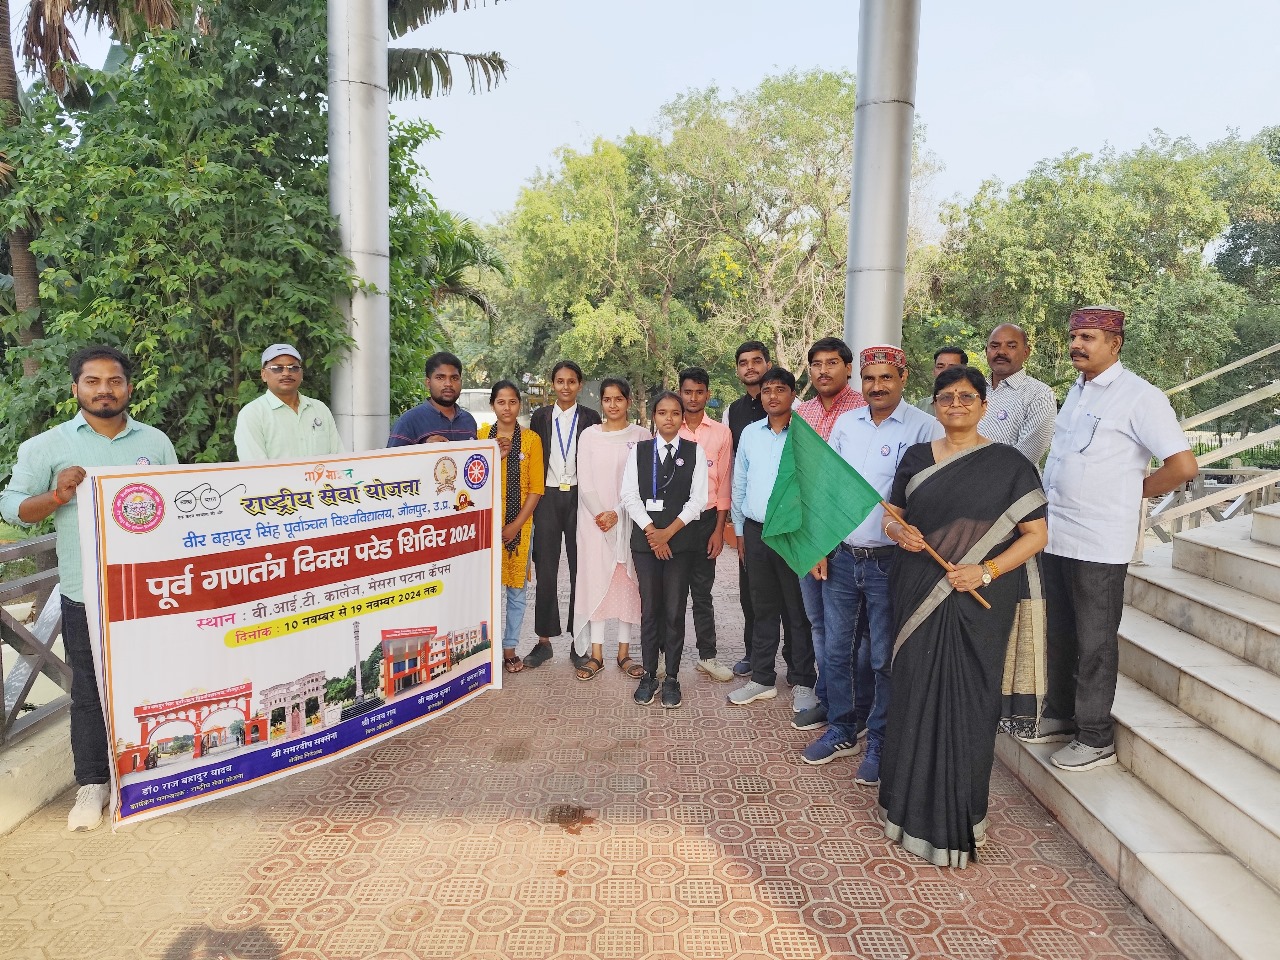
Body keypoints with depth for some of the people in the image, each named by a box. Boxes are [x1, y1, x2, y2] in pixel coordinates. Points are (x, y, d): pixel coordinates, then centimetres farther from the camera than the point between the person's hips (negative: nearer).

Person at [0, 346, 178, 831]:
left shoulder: (156, 442, 9)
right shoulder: (47, 445, 3)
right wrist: (57, 496, -16)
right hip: (86, 593, -2)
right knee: (89, 691, 6)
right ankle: (92, 783, 21)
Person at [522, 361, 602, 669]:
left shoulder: (590, 418, 4)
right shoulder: (540, 417, 7)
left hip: (579, 496, -1)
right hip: (548, 497, 1)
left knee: (580, 568, 4)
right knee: (545, 569, 3)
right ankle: (544, 640, 13)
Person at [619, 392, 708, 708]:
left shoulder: (695, 452, 3)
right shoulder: (639, 450, 7)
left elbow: (698, 499, -3)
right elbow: (629, 495, 0)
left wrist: (669, 532, -10)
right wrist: (651, 530, -9)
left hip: (681, 539, -1)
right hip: (645, 538, 1)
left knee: (674, 610, 2)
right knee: (649, 608, 5)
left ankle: (672, 677, 13)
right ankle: (648, 675, 16)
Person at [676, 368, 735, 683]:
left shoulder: (721, 433, 3)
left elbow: (724, 484, 3)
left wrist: (719, 529, 0)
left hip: (705, 518, 0)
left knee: (702, 591, 8)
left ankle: (707, 656, 18)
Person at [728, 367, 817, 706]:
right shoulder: (749, 433, 8)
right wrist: (739, 529, 13)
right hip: (756, 532, 4)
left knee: (798, 611, 6)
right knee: (763, 608, 13)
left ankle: (802, 679, 21)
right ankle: (762, 679, 24)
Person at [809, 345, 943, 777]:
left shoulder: (924, 429, -8)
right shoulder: (845, 424, 7)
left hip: (889, 561, -4)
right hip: (841, 558, 5)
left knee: (884, 659, 7)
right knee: (836, 651, 13)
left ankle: (880, 746, 25)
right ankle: (841, 732, 32)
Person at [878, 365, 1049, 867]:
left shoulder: (1009, 464, -2)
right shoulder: (917, 457, 8)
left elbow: (1035, 534, -3)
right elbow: (893, 517, 14)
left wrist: (986, 570, -16)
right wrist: (898, 532, -9)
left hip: (977, 601, -3)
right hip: (918, 595, 3)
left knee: (966, 702, 3)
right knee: (915, 694, 7)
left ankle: (958, 816, 20)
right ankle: (911, 803, 24)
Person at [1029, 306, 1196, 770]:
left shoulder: (1139, 397, -12)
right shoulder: (1076, 391, 12)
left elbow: (1183, 466, -17)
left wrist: (1134, 491, -4)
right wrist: (1044, 512, 12)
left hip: (1098, 543, -7)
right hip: (1056, 535, 7)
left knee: (1095, 642, 5)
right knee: (1060, 634, 18)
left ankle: (1095, 739, 19)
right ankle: (1059, 716, 33)